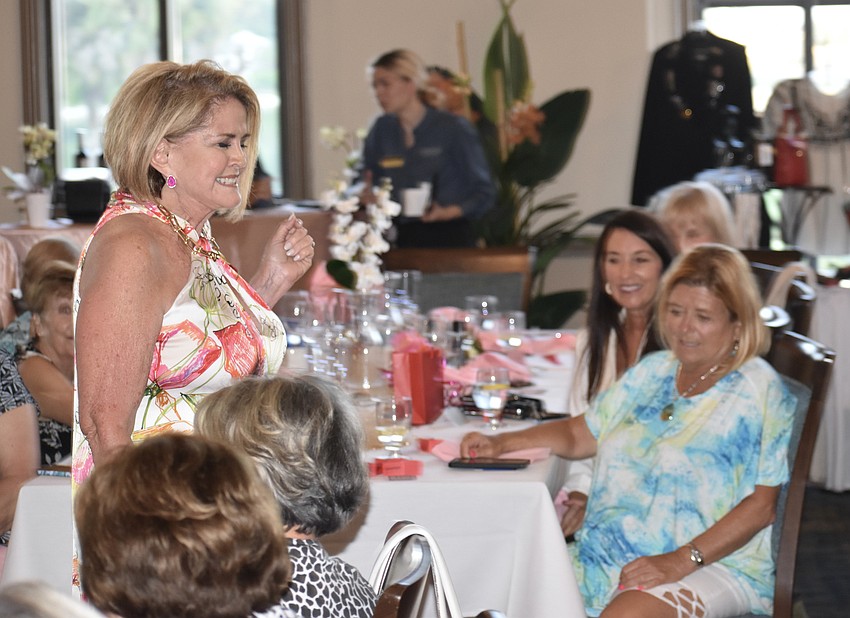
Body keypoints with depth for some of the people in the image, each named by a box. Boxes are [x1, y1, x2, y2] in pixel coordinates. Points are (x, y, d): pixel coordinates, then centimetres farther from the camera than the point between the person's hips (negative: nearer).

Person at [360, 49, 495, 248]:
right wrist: (365, 196, -7)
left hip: (450, 239, -3)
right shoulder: (381, 130, 9)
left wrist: (450, 212, -19)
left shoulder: (454, 129, -4)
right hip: (403, 240, 3)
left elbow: (484, 193, -3)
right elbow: (368, 185, 16)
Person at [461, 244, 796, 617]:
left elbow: (761, 506, -11)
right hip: (610, 556, 7)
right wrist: (501, 443, 8)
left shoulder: (760, 391, -5)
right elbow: (579, 435, 24)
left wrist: (683, 560, -21)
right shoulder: (653, 372, 17)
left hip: (717, 563, -6)